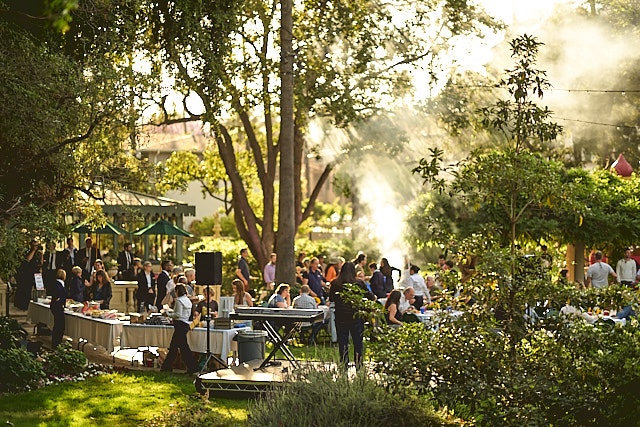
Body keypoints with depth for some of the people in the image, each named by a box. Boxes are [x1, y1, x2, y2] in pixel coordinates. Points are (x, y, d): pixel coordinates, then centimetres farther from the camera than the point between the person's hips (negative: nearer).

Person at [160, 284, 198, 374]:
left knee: (183, 347, -6)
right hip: (186, 324, 10)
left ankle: (192, 367, -7)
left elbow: (178, 314, -19)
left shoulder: (179, 301, -13)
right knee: (173, 346, 15)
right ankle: (167, 366, 22)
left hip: (180, 325, -10)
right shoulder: (188, 301, 14)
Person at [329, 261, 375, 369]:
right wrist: (374, 297, 28)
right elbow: (369, 296, 7)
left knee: (342, 341, 8)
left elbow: (331, 298, 9)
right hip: (356, 316, -1)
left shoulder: (335, 284, -4)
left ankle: (344, 364, 8)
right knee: (358, 341, 9)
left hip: (340, 317, 1)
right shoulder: (359, 283, -6)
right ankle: (358, 364, 10)